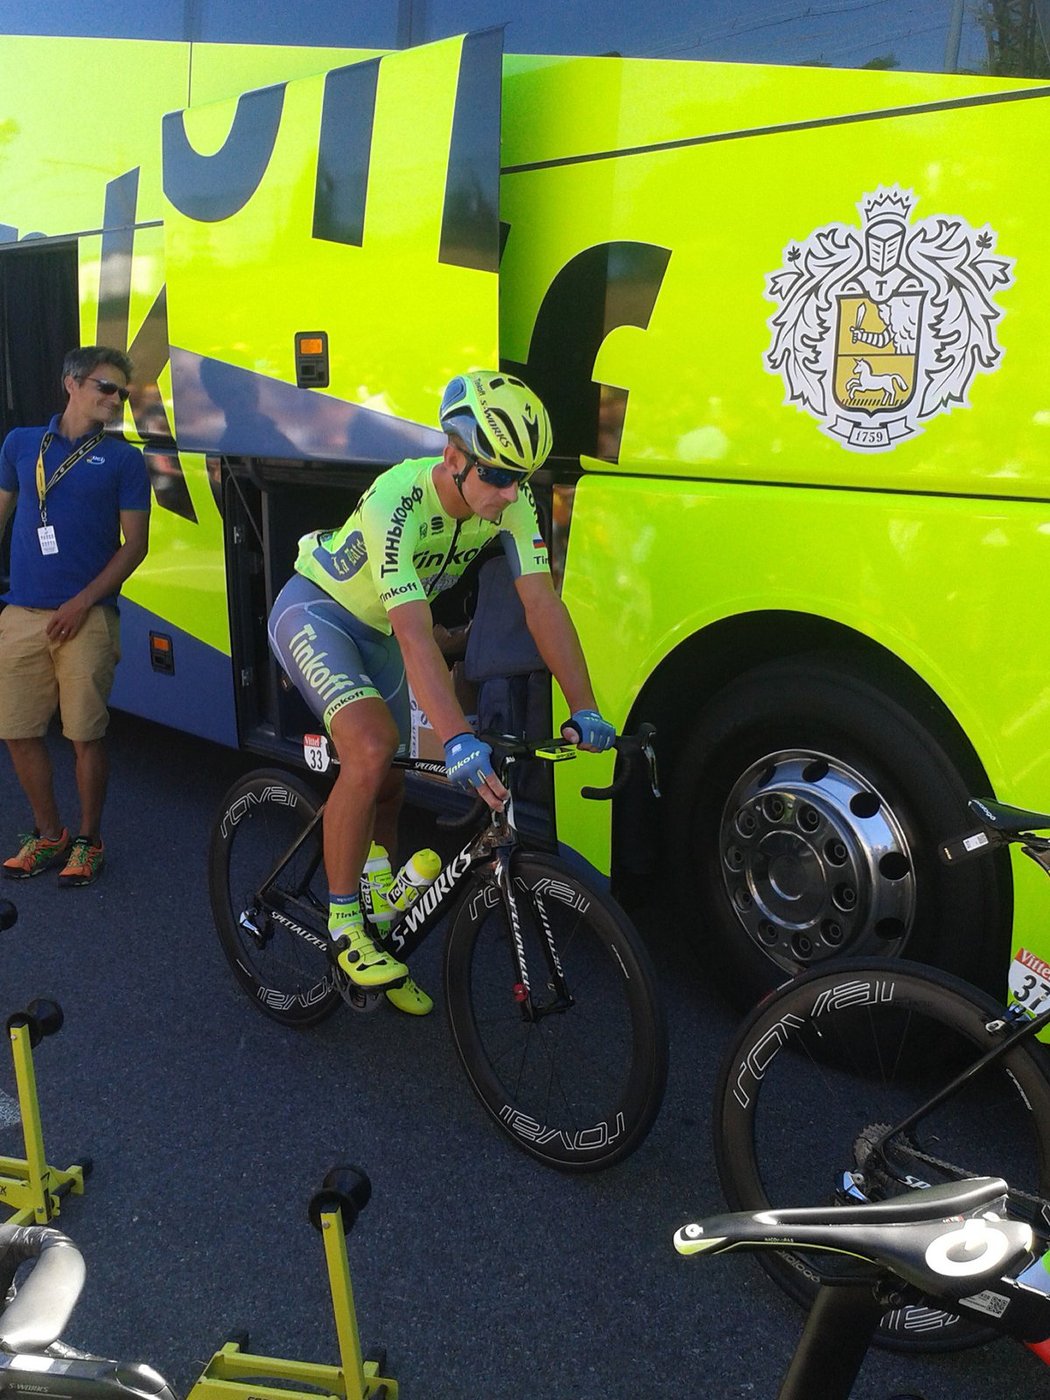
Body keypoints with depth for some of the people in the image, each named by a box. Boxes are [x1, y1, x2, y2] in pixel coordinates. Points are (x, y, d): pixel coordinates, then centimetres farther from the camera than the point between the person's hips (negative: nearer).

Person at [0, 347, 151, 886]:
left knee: (86, 736, 0)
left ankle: (87, 841, 17)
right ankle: (47, 835, 24)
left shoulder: (123, 459, 3)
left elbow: (134, 543, -1)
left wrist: (83, 602, -10)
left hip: (85, 619, -3)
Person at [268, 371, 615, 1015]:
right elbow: (415, 633, -45)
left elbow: (543, 602, -21)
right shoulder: (397, 502, -36)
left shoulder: (510, 501, -18)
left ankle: (379, 928, 31)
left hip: (373, 631, 7)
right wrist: (459, 741, -54)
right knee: (372, 747, -30)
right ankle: (343, 923, -11)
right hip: (315, 612, -6)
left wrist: (584, 710, -28)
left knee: (388, 786, 11)